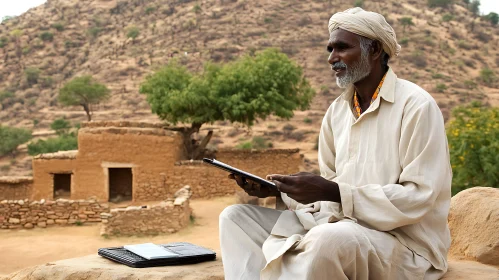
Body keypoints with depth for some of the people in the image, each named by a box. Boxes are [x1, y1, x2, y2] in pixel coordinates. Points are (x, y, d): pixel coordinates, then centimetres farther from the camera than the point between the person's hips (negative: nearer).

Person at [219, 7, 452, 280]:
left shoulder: (416, 106, -10)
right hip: (341, 228, 7)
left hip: (404, 242, -7)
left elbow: (418, 198, -17)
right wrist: (279, 189, -2)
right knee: (237, 217, -1)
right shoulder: (337, 111, 11)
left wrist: (333, 193, -23)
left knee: (330, 239, -40)